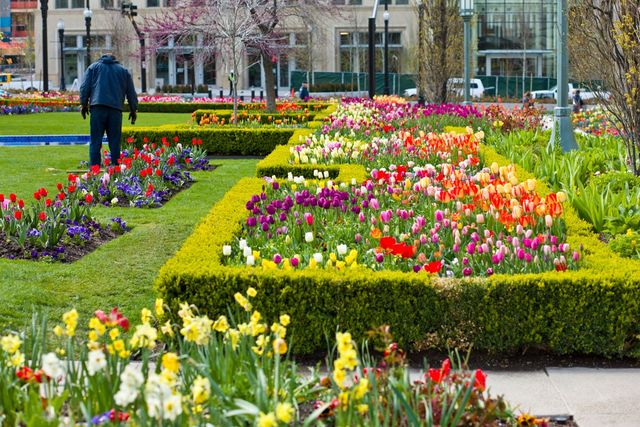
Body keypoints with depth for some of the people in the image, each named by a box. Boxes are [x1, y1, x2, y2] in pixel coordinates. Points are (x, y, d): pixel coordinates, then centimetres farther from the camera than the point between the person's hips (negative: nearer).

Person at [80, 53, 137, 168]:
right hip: (116, 108, 1)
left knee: (95, 141, -3)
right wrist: (133, 110, 20)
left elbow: (85, 87, 8)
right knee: (115, 142, 3)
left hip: (98, 107, -1)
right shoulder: (124, 70, 21)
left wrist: (83, 104, 9)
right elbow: (131, 92, 18)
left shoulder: (93, 67, 18)